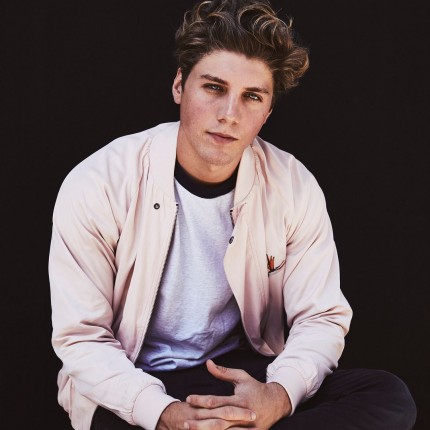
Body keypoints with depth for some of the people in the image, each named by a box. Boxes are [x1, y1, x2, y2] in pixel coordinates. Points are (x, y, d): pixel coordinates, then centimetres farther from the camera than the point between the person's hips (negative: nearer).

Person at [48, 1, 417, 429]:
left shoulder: (295, 188, -5)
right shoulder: (97, 185, -13)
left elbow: (321, 317, -1)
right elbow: (81, 337, -11)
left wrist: (279, 395, -24)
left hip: (243, 374, 4)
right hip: (133, 384, -3)